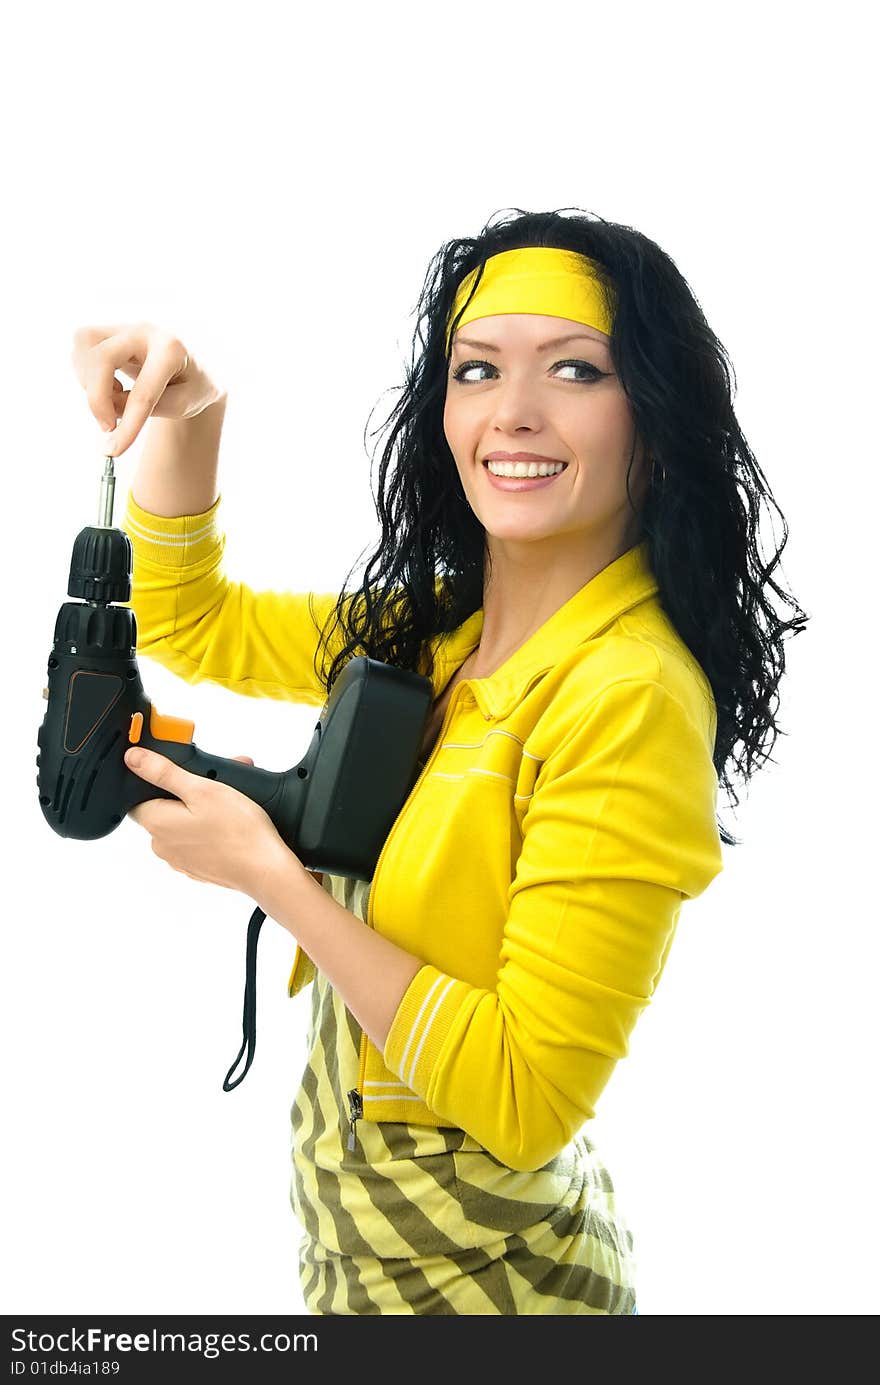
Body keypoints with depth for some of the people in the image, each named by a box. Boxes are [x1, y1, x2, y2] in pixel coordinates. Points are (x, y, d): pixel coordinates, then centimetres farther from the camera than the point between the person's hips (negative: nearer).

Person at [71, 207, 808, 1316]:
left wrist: (266, 872, -24)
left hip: (474, 1268, -7)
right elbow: (188, 622, 8)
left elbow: (524, 1098, -27)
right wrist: (185, 414, -8)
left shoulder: (631, 699, -28)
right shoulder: (431, 634, -3)